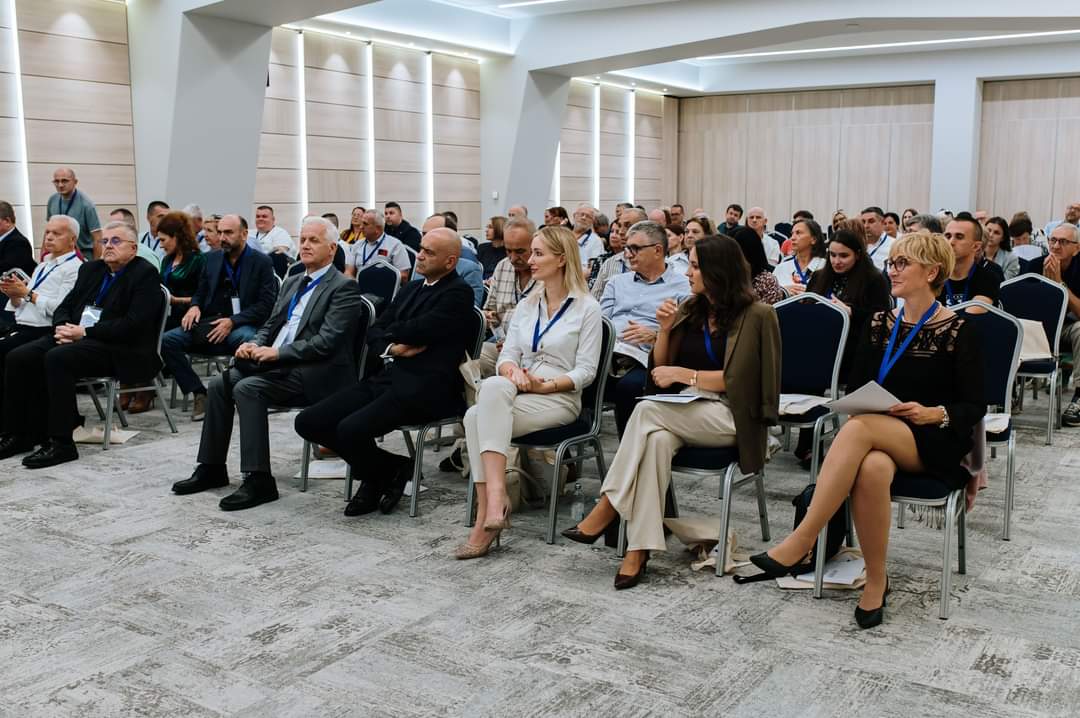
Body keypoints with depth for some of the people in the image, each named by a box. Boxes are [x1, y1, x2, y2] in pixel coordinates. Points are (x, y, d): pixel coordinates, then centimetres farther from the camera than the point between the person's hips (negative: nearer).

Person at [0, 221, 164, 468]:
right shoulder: (91, 269, 20)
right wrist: (62, 327, -4)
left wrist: (85, 332, -17)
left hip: (120, 349, -8)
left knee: (57, 358, -31)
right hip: (76, 337, 8)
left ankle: (61, 443, -27)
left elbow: (134, 324, -16)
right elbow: (64, 307, 20)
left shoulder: (145, 274, -5)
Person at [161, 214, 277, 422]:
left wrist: (232, 322, -18)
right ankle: (199, 393, -12)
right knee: (167, 340, -19)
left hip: (242, 326, -5)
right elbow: (200, 292, 22)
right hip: (210, 323, 5)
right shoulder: (212, 258, 16)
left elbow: (266, 304, -7)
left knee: (248, 341, -40)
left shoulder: (261, 262, 1)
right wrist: (194, 306, -3)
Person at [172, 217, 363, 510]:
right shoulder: (292, 282, 20)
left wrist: (277, 352, -20)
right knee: (220, 384, -7)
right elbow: (270, 324, 20)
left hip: (313, 373, -8)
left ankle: (258, 480, -24)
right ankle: (211, 468, 4)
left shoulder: (344, 287, -8)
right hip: (278, 364, 8)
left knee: (247, 388, -27)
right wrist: (254, 344, -3)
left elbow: (327, 341, -18)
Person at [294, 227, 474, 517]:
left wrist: (390, 334, 5)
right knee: (308, 421, -4)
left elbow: (418, 330, -15)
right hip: (386, 377, 9)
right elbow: (373, 333, 18)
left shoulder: (458, 293, -3)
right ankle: (388, 468, 9)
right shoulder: (412, 288, 22)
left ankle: (383, 473, 5)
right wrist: (392, 347, -4)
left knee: (351, 429, -29)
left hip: (423, 387, -9)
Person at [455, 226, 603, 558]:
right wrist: (513, 372, -11)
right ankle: (494, 500, -35)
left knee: (478, 416, -30)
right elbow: (507, 355, 12)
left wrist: (546, 385, -17)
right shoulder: (527, 305, 18)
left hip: (560, 398, -5)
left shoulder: (586, 307, 1)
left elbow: (586, 371, -5)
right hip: (516, 394, 5)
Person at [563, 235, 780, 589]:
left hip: (732, 416, -5)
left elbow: (736, 379, -11)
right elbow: (660, 369, 15)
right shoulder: (690, 310, 13)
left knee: (646, 412, -30)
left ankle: (607, 509, -23)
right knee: (656, 438, -33)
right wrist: (666, 330, -2)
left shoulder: (756, 316, -5)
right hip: (689, 410, 5)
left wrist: (682, 374, -10)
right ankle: (640, 547, -36)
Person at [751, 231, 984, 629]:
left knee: (859, 428, -36)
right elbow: (856, 388, 13)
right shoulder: (879, 324, 11)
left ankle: (799, 544, -36)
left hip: (937, 444, -3)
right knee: (872, 469, -37)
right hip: (879, 437, 3)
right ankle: (876, 579, -21)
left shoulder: (957, 330, -2)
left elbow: (975, 406, -3)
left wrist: (935, 413, -21)